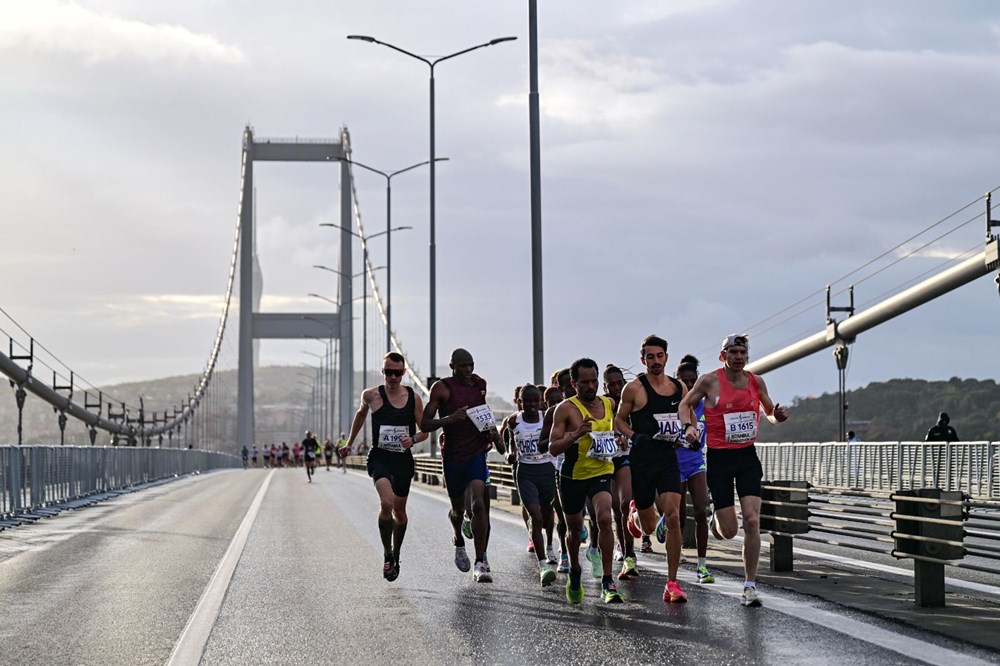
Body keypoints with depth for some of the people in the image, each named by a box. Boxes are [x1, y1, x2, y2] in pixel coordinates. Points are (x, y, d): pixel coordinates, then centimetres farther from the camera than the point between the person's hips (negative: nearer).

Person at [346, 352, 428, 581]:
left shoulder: (413, 398, -1)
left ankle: (396, 555, 38)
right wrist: (350, 442, 27)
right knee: (386, 503, -25)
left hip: (403, 460, 3)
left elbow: (425, 430, 6)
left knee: (399, 511, 15)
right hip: (379, 457, -3)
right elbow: (361, 414, 17)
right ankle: (387, 555, -10)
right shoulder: (371, 395, -4)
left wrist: (413, 439, -17)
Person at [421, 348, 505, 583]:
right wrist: (450, 418, -24)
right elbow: (424, 425, -10)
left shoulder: (480, 384, 7)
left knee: (478, 504, -17)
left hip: (477, 453, 2)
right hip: (453, 456, -2)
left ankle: (480, 564, -17)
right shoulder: (442, 388, -7)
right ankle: (459, 542, 48)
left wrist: (493, 432, 14)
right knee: (458, 509, 13)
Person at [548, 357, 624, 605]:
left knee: (605, 519, -23)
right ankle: (574, 572, 44)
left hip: (601, 472, 1)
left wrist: (618, 442, 0)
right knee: (575, 529, 15)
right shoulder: (566, 409, -10)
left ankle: (607, 582, -19)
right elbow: (553, 448, -13)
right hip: (573, 476, -1)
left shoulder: (609, 404, 4)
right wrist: (576, 434, -28)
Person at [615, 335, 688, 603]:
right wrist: (634, 436, -14)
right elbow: (619, 420, 4)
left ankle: (672, 584, -9)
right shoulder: (634, 388, -4)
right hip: (641, 461, -2)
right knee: (649, 527, 7)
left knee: (673, 516, -16)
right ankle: (636, 513, 49)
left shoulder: (680, 388, 8)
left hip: (668, 459, 2)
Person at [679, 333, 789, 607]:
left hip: (748, 456, 2)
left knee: (752, 521, -11)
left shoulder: (756, 381, 5)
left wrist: (778, 415, -2)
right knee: (729, 531, -2)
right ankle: (716, 522, 38)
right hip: (719, 458, -2)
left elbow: (769, 411, 20)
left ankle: (750, 585, -2)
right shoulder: (709, 381, -5)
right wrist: (688, 426, -11)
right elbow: (685, 404, 8)